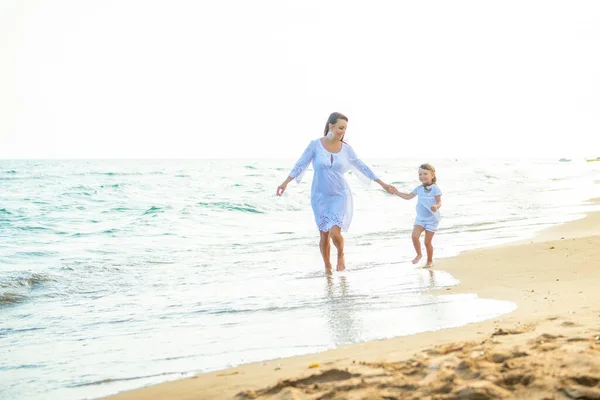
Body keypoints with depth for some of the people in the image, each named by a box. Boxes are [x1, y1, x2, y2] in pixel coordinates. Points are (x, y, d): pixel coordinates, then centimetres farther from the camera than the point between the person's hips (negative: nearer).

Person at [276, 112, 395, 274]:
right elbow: (301, 165, -8)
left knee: (335, 232, -17)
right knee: (324, 235, 5)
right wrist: (285, 183, -18)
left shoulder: (346, 148, -2)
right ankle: (327, 266, 27)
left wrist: (382, 184, 7)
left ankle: (341, 254, 16)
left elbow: (362, 167, 5)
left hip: (340, 195, 0)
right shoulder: (315, 144, -7)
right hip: (320, 197, 0)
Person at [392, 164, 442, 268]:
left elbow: (439, 202, -15)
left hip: (432, 219, -4)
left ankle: (430, 261, 22)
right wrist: (397, 192, 10)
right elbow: (408, 196, 18)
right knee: (414, 236, -16)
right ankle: (419, 254, 9)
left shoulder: (435, 189, -11)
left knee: (427, 242, 0)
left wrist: (436, 207, -38)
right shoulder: (419, 188, 6)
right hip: (420, 218, 4)